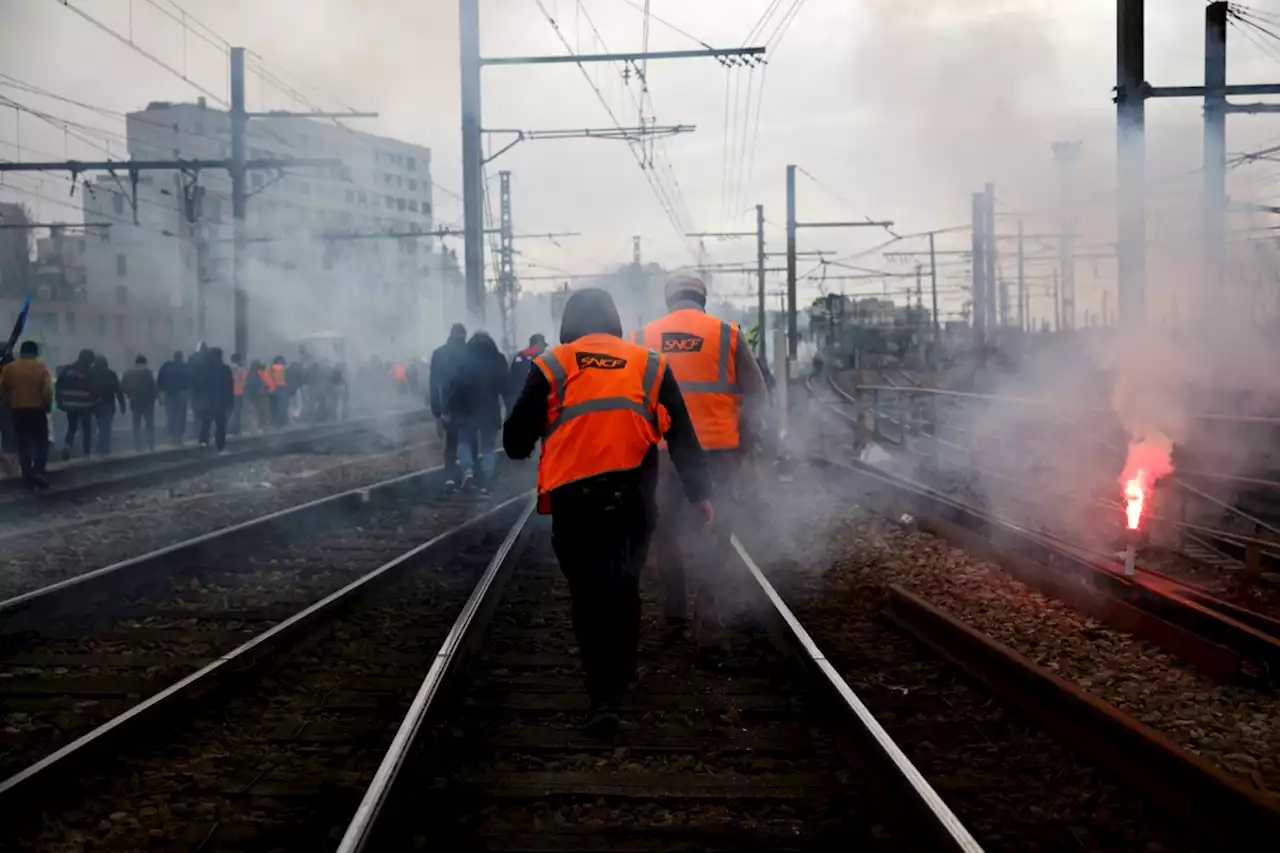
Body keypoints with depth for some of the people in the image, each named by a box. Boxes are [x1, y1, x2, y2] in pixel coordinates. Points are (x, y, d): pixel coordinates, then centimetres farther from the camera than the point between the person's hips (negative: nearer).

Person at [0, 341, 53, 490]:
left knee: (23, 445, 8)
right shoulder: (41, 368, -6)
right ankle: (38, 471, -11)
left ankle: (28, 478, 6)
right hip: (37, 410, -2)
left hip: (18, 411, 2)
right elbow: (48, 391, -13)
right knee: (41, 442, 8)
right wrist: (47, 406, 1)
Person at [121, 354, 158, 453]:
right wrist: (155, 395, 2)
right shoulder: (147, 371, -8)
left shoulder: (128, 372, 4)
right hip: (147, 400, -3)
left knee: (136, 425, 11)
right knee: (150, 424, 7)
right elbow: (152, 385, -12)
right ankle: (151, 446, 2)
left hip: (134, 401, 3)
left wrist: (130, 394, 15)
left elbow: (122, 387, 1)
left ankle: (138, 447, 5)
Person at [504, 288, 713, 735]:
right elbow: (683, 437, 10)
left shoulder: (552, 366, 4)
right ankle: (611, 692, 12)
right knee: (623, 590, 15)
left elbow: (516, 440, 4)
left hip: (573, 501, -2)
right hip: (632, 501, 2)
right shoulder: (649, 365, 10)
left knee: (588, 592, 8)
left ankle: (604, 693, -1)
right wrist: (699, 493, 15)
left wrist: (519, 447, 27)